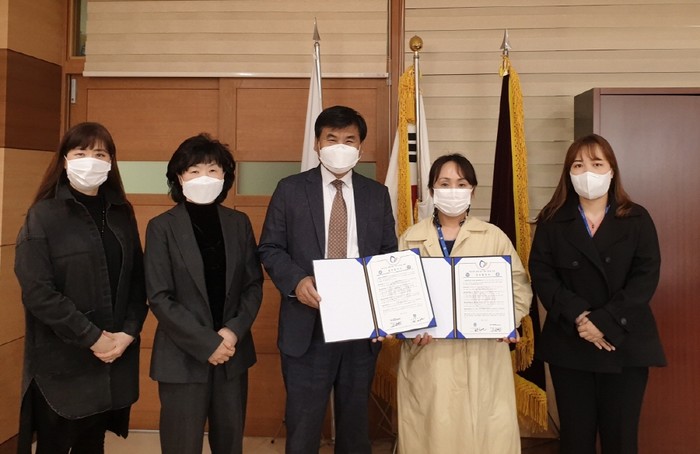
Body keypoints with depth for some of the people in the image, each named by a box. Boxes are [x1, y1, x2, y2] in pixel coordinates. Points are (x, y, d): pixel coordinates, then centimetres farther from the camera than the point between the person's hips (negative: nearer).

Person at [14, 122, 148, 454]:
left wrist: (128, 332, -7)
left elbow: (137, 280, 7)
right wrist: (92, 337, -15)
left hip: (113, 358, 4)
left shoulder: (122, 214, 8)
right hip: (61, 362, -4)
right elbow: (37, 291, -14)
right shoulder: (43, 215, -6)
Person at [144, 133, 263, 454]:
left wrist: (234, 331, -11)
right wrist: (207, 344, -15)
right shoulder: (162, 227, -6)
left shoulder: (239, 223, 5)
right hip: (183, 357, -3)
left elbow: (254, 284, 5)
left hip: (233, 354, 3)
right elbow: (159, 298, -10)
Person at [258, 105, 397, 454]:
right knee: (303, 424, 6)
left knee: (355, 420, 16)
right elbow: (270, 248, 0)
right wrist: (297, 280, -18)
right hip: (308, 326, -2)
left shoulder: (377, 194, 9)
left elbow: (389, 254, 9)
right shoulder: (290, 189, 1)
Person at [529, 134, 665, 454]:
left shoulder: (637, 219, 3)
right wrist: (578, 317, -18)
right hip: (569, 344, 1)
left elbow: (646, 277, -6)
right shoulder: (551, 221, 4)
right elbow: (541, 274, -4)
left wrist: (605, 322, -16)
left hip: (625, 344, 0)